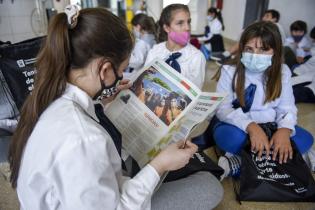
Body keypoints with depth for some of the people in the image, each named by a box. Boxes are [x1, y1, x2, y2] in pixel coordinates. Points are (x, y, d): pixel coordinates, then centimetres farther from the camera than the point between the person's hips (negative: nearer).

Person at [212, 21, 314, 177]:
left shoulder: (282, 72, -5)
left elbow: (287, 108, -5)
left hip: (268, 125, 5)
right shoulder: (230, 71, -15)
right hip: (236, 125, -4)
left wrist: (285, 129, -28)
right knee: (235, 138, -36)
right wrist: (250, 126, -36)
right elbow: (222, 109, -21)